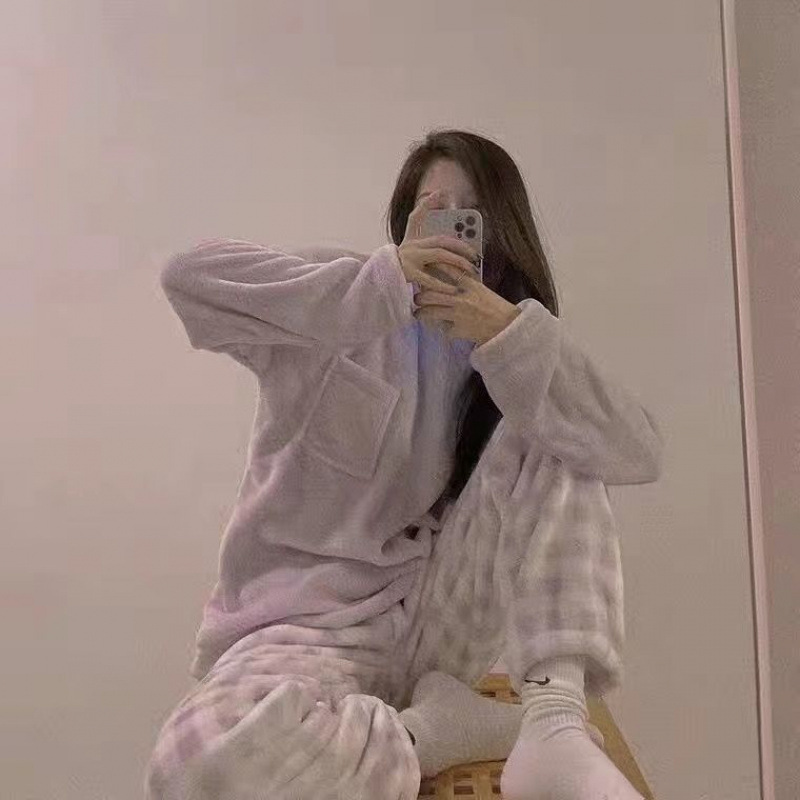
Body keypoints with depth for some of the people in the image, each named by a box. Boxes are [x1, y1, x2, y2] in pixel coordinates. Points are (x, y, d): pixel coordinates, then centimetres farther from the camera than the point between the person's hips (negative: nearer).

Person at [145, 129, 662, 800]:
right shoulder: (344, 316, -2)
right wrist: (382, 281, -24)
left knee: (556, 445, -13)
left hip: (437, 616, 3)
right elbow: (188, 275, -18)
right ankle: (487, 724, -15)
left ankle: (554, 718, -24)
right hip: (311, 625, -2)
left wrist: (513, 335, -23)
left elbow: (639, 454, -10)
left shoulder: (506, 351, 6)